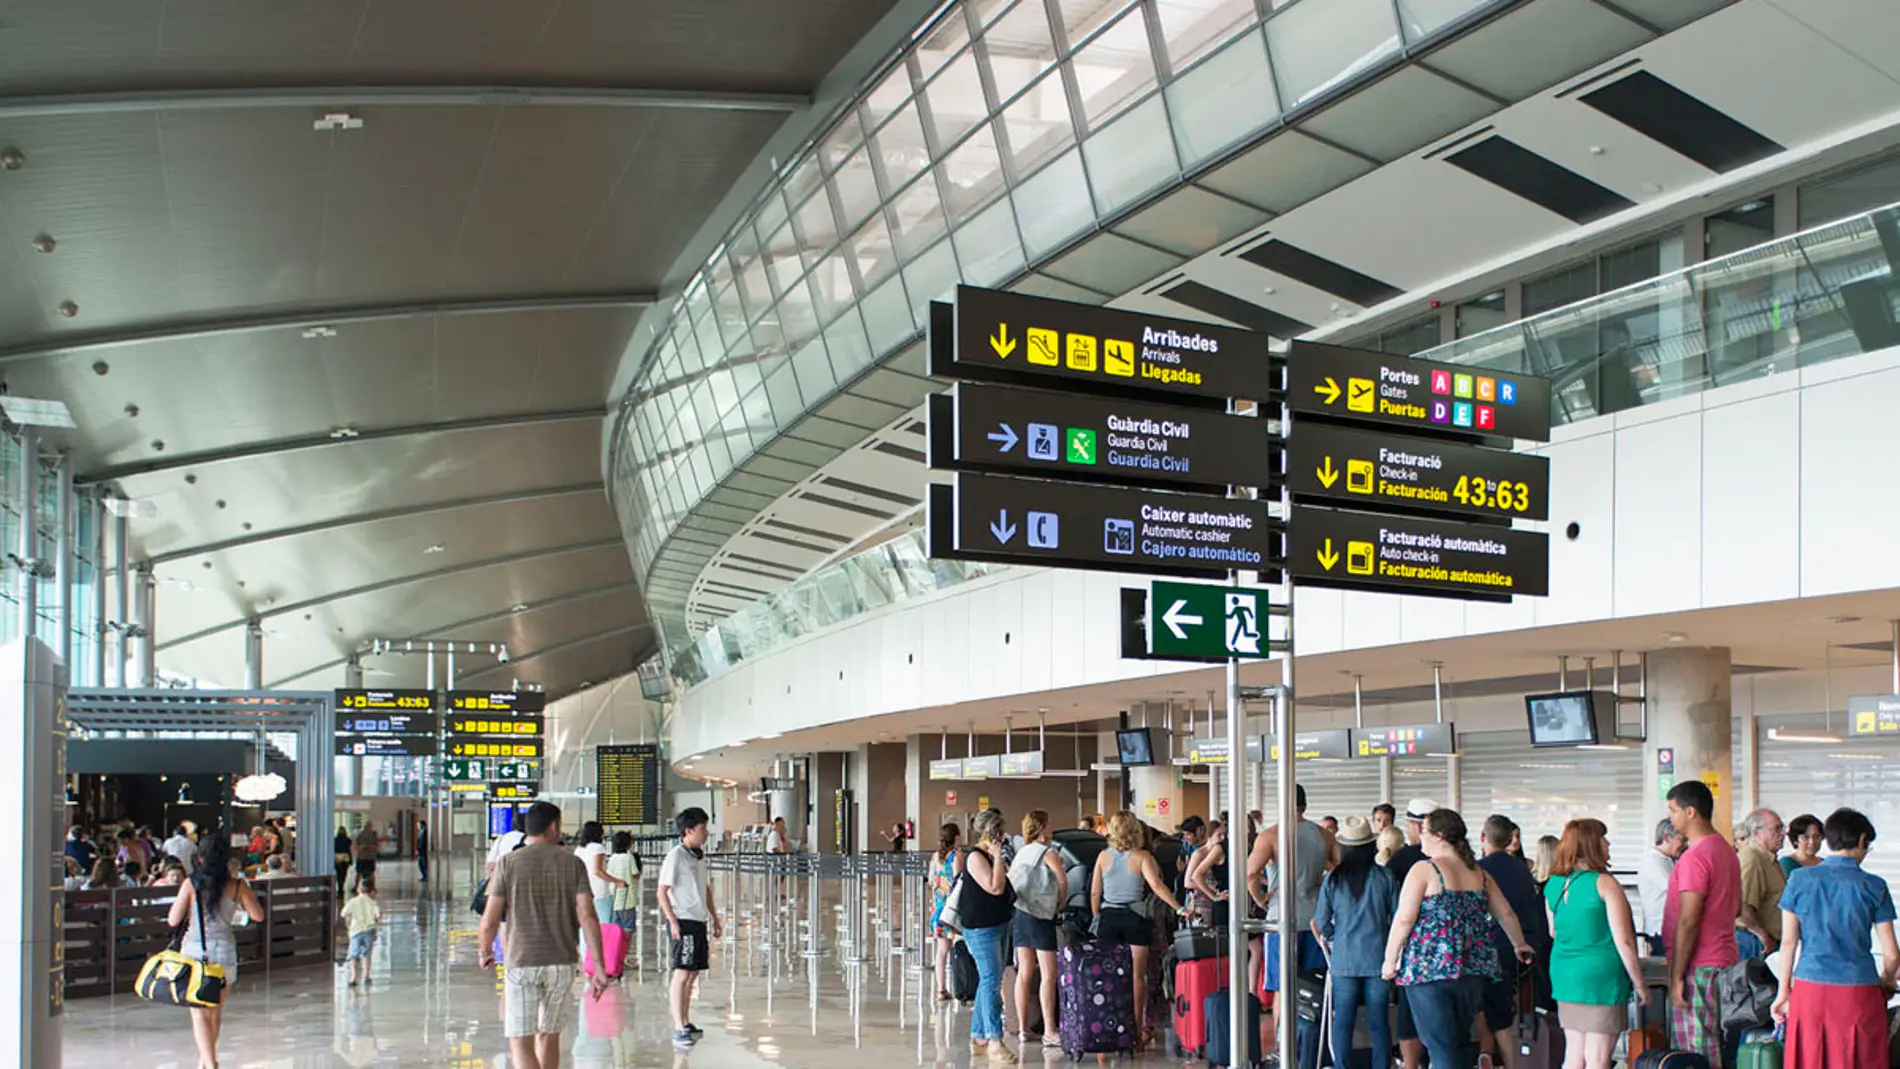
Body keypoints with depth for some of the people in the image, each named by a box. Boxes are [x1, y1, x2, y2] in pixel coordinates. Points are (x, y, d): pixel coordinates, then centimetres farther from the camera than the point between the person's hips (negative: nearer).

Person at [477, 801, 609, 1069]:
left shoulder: (509, 863, -3)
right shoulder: (573, 864, 0)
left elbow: (490, 920, -3)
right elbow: (587, 917, -8)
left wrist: (484, 951, 16)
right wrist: (599, 967, -8)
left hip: (521, 963, -2)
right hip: (562, 963, 2)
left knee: (520, 1043, -2)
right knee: (549, 1036, 18)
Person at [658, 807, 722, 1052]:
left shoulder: (700, 855, 15)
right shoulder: (676, 856, -10)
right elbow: (662, 891, -13)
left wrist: (714, 918, 24)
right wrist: (673, 921, -20)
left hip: (699, 921, 9)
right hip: (683, 921, -9)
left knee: (692, 974, 13)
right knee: (682, 973, -12)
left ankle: (686, 1023, 22)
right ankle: (679, 1030, -16)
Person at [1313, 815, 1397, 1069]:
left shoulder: (1333, 879, -4)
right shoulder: (1385, 877, -4)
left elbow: (1321, 922, -1)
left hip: (1344, 959, 0)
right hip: (1378, 958, 0)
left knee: (1343, 1022, 6)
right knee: (1379, 1022, 7)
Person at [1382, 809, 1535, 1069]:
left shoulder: (1423, 870, -8)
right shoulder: (1479, 874, 12)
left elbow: (1404, 919, -14)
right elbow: (1507, 915, 20)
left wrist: (1390, 959, -5)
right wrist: (1519, 945, 37)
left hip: (1429, 966, -6)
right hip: (1471, 968, 6)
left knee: (1440, 1044, -3)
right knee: (1461, 1041, 17)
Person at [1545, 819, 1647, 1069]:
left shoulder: (1553, 885, 6)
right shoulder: (1604, 884, -13)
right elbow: (1624, 942, -13)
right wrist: (1639, 983, -4)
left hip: (1564, 976, 6)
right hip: (1601, 976, -6)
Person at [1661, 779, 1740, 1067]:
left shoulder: (1695, 856, -18)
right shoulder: (1726, 849, 14)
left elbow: (1688, 922, -20)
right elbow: (1737, 909, 24)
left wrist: (1676, 976, -18)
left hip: (1699, 967, -10)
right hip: (1725, 960, 10)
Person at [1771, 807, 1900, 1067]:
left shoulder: (1799, 879, 2)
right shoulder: (1873, 887, -2)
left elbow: (1789, 943, 4)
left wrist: (1784, 991, 12)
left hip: (1810, 988, 1)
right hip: (1858, 993, -1)